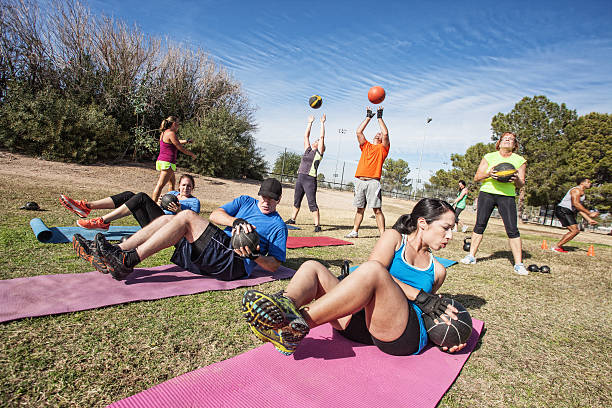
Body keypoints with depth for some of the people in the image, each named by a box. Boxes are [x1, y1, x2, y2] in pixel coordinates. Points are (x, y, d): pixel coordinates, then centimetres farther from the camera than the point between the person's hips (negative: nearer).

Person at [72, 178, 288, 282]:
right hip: (218, 250, 7)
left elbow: (274, 265, 1)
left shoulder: (278, 226, 8)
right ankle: (117, 252, -10)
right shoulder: (246, 202, 23)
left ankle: (129, 261, -23)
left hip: (235, 262, -6)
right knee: (167, 219, -4)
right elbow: (215, 215, 7)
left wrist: (254, 255, -18)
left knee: (187, 216, -21)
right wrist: (235, 221, -14)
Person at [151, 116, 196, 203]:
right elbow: (181, 148, -11)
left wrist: (187, 141, 33)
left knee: (172, 183, 20)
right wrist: (192, 154, 3)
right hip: (167, 162, -10)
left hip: (161, 160, 10)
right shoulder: (171, 133, -12)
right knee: (160, 185, -11)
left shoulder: (164, 133, 16)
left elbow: (176, 142, 32)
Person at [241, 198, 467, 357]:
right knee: (312, 267, -15)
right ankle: (286, 305, -46)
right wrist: (420, 296, -12)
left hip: (406, 333, -1)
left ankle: (297, 326, -40)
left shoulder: (437, 270, 23)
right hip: (361, 321, 1)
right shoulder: (394, 238, 14)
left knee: (371, 271, -32)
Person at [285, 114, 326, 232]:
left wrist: (322, 122, 4)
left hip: (310, 180, -7)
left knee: (312, 203, -10)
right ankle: (292, 219, 33)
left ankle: (317, 225, -7)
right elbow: (306, 136, 21)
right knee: (296, 200, 18)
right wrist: (310, 123, 25)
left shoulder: (319, 152, 2)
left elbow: (322, 137, -1)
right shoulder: (307, 150, 17)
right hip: (300, 178, 7)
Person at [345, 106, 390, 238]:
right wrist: (368, 117, 20)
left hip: (373, 181, -4)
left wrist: (379, 117, 6)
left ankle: (383, 234, -5)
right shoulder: (366, 146, 23)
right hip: (360, 181, 4)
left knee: (377, 209, -8)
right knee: (360, 209, 11)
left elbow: (386, 133, -4)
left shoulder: (382, 148, 11)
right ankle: (355, 231, 17)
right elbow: (359, 131, 16)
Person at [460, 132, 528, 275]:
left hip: (507, 195, 0)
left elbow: (521, 184, 9)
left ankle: (519, 264, 0)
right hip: (487, 192, 0)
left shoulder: (520, 160, 10)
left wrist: (516, 180, -15)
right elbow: (476, 177, 3)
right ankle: (471, 256, 9)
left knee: (512, 229, -8)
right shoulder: (489, 157, 8)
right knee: (480, 225, -2)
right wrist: (488, 174, -17)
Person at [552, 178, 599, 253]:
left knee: (574, 231, 11)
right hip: (563, 210, -11)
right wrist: (589, 213, -21)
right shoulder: (577, 190, -9)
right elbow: (575, 204, -23)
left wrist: (589, 219, 16)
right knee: (575, 230, -14)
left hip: (567, 212, 11)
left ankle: (558, 246, 9)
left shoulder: (581, 193, 24)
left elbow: (580, 209, 23)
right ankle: (556, 247, -13)